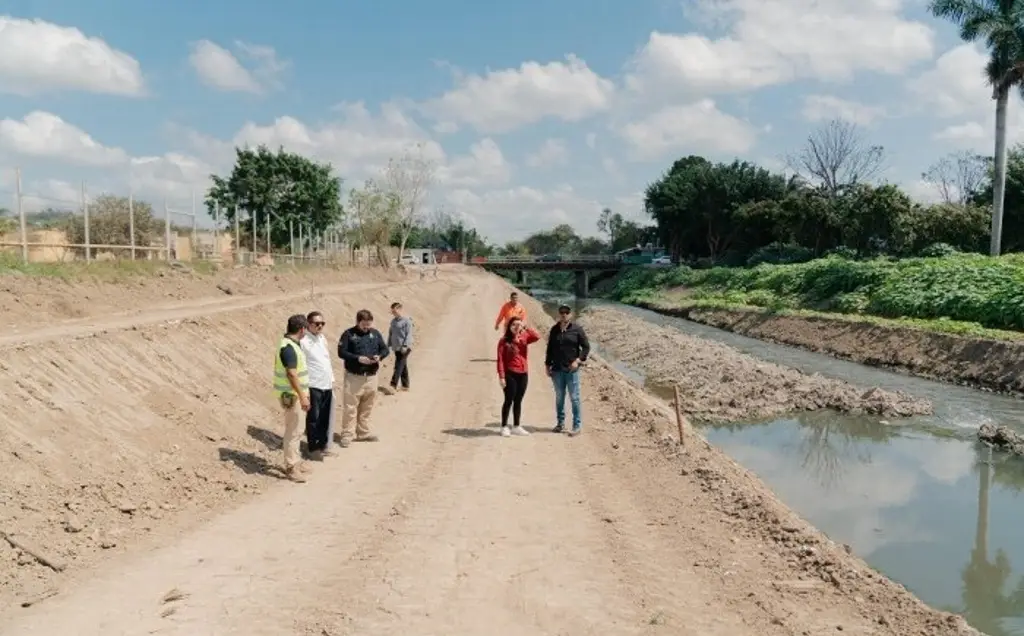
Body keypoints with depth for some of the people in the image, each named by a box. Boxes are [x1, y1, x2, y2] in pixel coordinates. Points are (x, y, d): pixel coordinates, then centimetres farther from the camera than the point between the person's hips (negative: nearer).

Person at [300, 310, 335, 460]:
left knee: (325, 418, 14)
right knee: (313, 418, 2)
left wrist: (332, 379, 19)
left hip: (327, 385, 7)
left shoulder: (322, 338, 12)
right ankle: (313, 448, 12)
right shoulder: (303, 340, -13)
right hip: (313, 385, -7)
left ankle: (323, 445, 26)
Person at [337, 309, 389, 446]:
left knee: (366, 408, 13)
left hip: (371, 376, 4)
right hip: (353, 377, -4)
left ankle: (363, 433, 24)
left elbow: (385, 349, 11)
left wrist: (379, 356, -11)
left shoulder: (375, 333, 7)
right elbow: (341, 352, -10)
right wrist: (358, 358, -21)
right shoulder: (348, 334, -6)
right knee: (350, 407, -3)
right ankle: (347, 435, 3)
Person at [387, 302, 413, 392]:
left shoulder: (407, 320, -9)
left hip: (404, 348, -7)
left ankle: (393, 385, -15)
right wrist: (388, 345, 15)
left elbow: (409, 334, -13)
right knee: (403, 367, 12)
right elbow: (390, 334, 19)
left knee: (398, 366, -11)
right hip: (396, 347, 7)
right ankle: (405, 385, 18)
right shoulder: (393, 321, 13)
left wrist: (405, 346, -20)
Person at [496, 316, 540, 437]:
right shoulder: (504, 341, -7)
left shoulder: (524, 338, 6)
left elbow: (537, 336, -13)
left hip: (523, 374, 5)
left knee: (518, 401, 12)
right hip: (510, 374, -4)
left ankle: (516, 427, 21)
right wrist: (501, 376, -14)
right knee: (509, 401, 0)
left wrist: (526, 327, -15)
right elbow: (500, 360, -10)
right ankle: (504, 427, 9)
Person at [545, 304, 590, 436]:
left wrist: (578, 360, -13)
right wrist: (548, 365, 10)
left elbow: (586, 347, -2)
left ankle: (577, 425, 5)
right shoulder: (554, 330, 7)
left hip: (572, 369, -4)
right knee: (559, 397, 11)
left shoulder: (577, 329, -4)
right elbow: (550, 348, 12)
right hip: (557, 369, 4)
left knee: (574, 397, -2)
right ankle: (560, 423, 22)